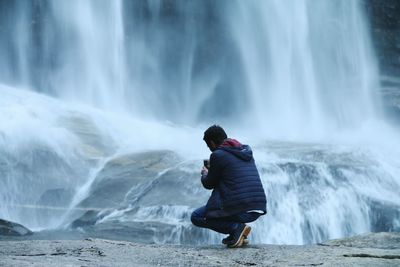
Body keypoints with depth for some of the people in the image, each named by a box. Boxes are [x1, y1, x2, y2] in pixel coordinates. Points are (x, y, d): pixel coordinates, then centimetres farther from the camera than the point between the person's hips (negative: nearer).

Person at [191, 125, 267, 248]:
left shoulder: (218, 155, -5)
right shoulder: (246, 151, 16)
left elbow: (209, 184, 5)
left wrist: (205, 173, 27)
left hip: (240, 210, -7)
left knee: (196, 217, 11)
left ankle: (236, 227, -4)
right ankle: (237, 233, 16)